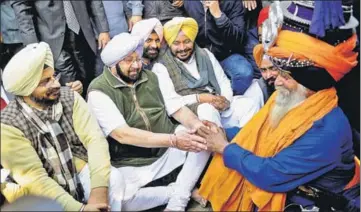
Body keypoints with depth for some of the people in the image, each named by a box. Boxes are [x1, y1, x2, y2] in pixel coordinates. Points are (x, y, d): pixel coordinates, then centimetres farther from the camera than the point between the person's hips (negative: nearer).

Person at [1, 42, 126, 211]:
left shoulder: (69, 97, -8)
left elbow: (94, 139, -16)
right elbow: (33, 177, -21)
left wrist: (99, 190, -31)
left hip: (80, 173, 2)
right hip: (45, 191, -2)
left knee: (113, 178, -26)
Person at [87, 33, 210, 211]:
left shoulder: (151, 77, 9)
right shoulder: (99, 91, -11)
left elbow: (177, 108, 5)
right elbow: (123, 134, -23)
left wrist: (196, 124, -19)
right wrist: (173, 140, -31)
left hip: (167, 152, 5)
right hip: (132, 165, -5)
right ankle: (180, 191, -9)